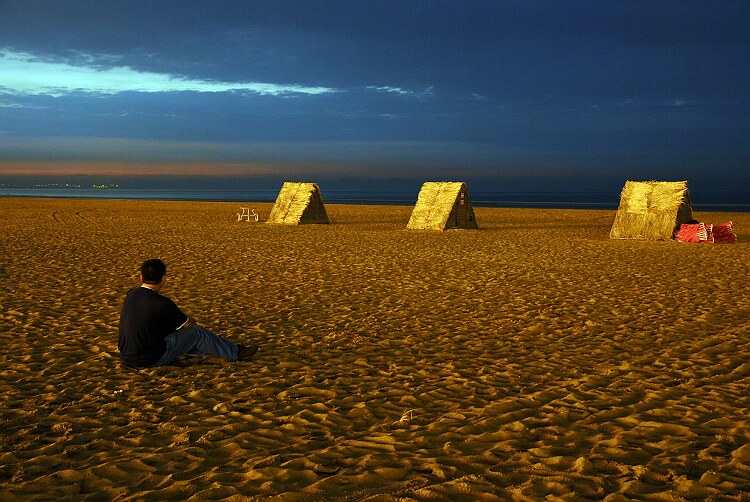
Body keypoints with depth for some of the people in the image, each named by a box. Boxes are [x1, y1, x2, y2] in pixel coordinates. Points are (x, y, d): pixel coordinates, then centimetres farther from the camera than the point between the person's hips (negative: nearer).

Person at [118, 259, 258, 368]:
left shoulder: (131, 295, 3)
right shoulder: (161, 303, -20)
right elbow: (189, 323, -4)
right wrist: (190, 320, 20)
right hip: (150, 360, -7)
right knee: (196, 332, 6)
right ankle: (236, 352, 21)